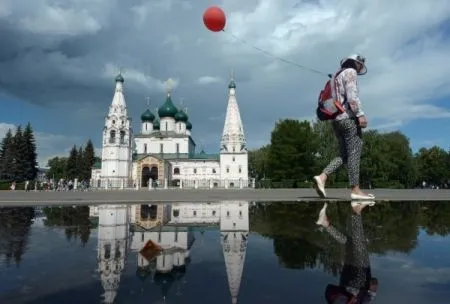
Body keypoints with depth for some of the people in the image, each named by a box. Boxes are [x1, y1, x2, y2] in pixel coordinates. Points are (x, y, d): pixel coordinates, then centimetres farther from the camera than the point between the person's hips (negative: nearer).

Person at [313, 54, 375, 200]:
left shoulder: (337, 76, 27)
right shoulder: (350, 72, 0)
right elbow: (352, 95, -15)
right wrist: (360, 115, -21)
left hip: (337, 119, 9)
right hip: (348, 117, -9)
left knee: (345, 155, 7)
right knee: (354, 152, -7)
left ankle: (322, 177, -10)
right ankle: (355, 190, -7)